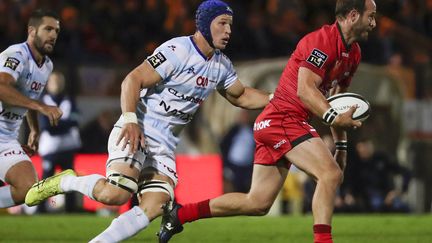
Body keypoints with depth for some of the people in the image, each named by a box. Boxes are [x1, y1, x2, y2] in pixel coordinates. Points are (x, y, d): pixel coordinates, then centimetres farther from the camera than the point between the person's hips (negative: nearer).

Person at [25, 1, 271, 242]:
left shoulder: (221, 65, 11)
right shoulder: (178, 51, -15)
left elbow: (241, 96, 28)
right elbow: (133, 80, -19)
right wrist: (130, 120, -32)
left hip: (165, 145, 8)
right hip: (136, 132, -8)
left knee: (153, 208, -12)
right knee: (115, 194, -27)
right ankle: (65, 182, 0)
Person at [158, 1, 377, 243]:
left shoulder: (354, 52, 14)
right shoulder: (322, 41, -16)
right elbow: (305, 89, -26)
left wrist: (341, 145, 19)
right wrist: (333, 118, -39)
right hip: (283, 119, -10)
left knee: (258, 203, 10)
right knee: (330, 173, -23)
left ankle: (179, 214, 19)